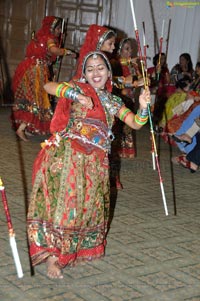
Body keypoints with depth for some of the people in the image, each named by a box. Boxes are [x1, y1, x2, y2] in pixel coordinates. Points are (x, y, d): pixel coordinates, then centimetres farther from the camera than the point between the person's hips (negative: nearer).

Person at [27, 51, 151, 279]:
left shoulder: (113, 102, 19)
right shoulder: (78, 88, 7)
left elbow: (135, 124, 9)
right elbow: (48, 86, -10)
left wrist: (143, 107, -11)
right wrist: (76, 94, -23)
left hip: (96, 161, 5)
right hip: (68, 154, -5)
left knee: (89, 206, 8)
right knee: (64, 201, -14)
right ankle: (52, 256, -11)